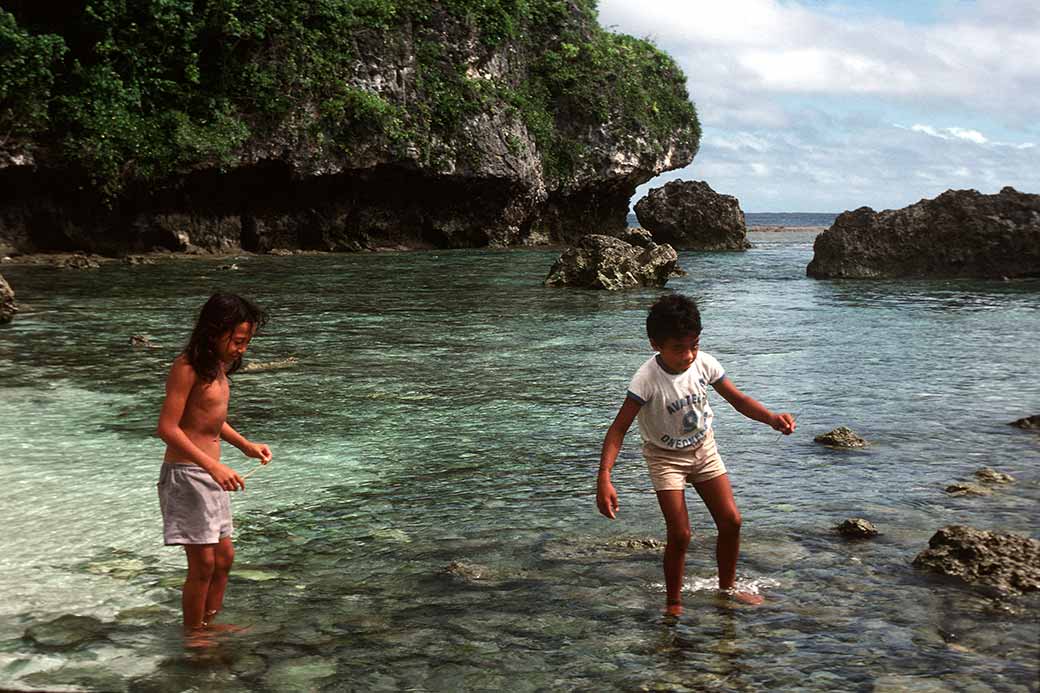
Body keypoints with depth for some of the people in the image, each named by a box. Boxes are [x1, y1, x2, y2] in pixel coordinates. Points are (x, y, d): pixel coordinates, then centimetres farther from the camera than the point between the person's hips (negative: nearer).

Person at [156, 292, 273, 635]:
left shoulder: (218, 365, 10)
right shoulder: (187, 367, -17)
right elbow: (167, 428, -22)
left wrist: (246, 445, 10)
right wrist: (214, 466, -26)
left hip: (209, 475, 9)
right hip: (185, 474, -9)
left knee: (224, 556, 16)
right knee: (203, 562, -4)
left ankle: (210, 624, 30)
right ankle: (193, 634, 12)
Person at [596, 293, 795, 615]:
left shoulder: (704, 363, -18)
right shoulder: (647, 380, -31)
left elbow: (738, 399, -7)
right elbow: (618, 428, -32)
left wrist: (772, 418, -27)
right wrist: (604, 479, -43)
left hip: (703, 449, 4)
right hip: (666, 456, -4)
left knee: (731, 521, 3)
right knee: (680, 534, -11)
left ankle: (727, 589, 25)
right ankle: (674, 604, 10)